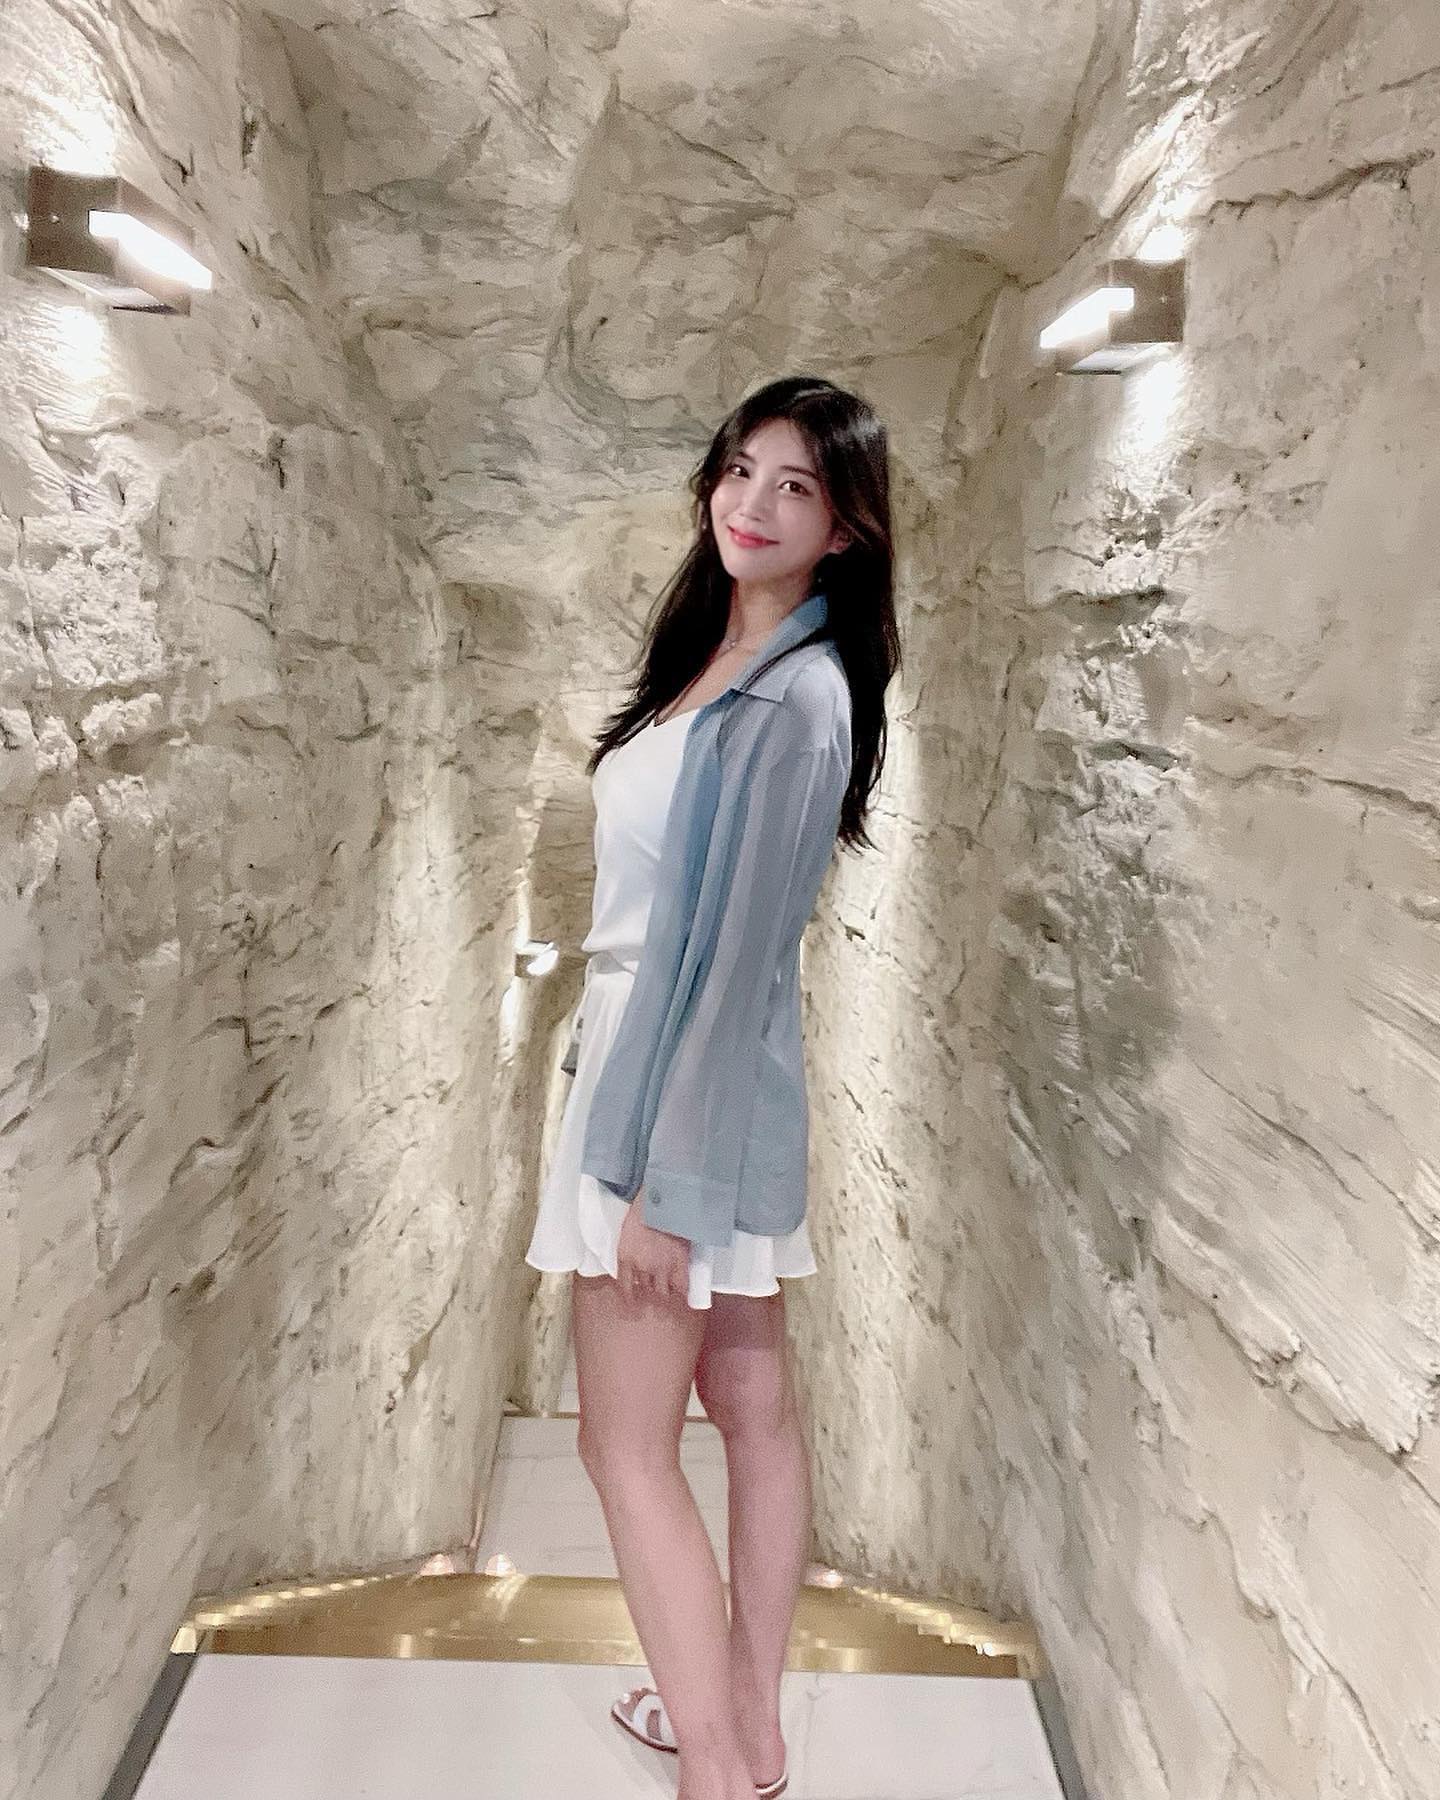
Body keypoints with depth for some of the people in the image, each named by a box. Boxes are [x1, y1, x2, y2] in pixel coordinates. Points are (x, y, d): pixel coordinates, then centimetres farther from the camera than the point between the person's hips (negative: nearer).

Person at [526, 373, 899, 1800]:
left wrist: (661, 1176, -18)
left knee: (627, 1444, 3)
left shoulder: (801, 695, -18)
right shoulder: (721, 659, 10)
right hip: (659, 1059, 9)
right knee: (752, 1406, 17)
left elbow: (741, 948, -21)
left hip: (692, 1085, -9)